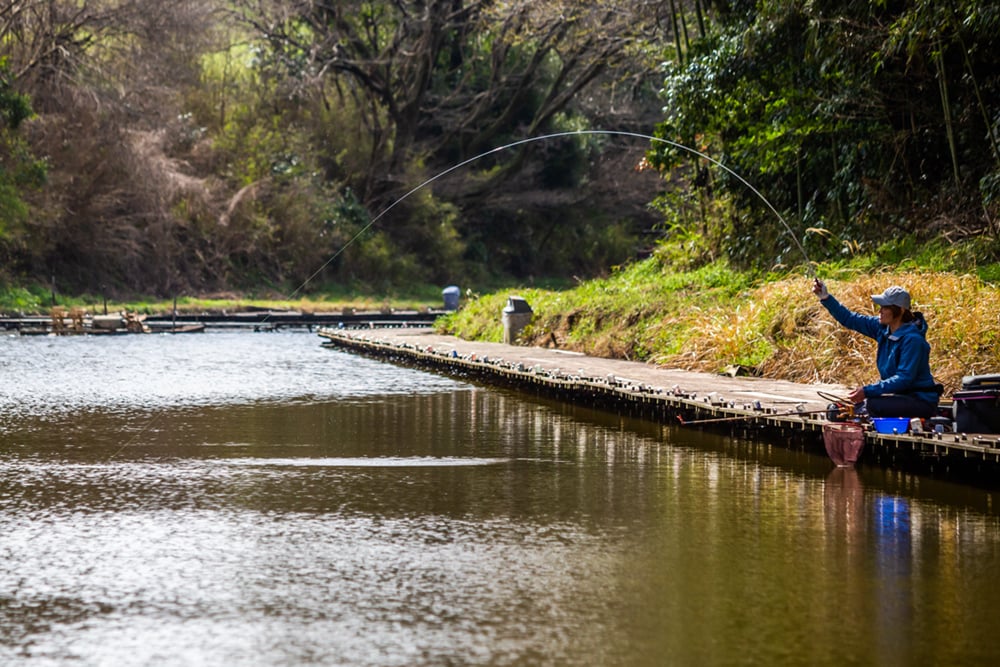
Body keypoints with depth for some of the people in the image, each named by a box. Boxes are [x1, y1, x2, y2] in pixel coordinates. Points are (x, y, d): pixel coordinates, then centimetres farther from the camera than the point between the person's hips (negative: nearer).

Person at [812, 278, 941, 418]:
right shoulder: (883, 328, 2)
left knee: (872, 404, -27)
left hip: (921, 401, -9)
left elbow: (904, 379, -27)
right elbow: (850, 319, 8)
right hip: (900, 395, 9)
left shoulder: (912, 339, -23)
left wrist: (867, 391, -31)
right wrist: (825, 297, -3)